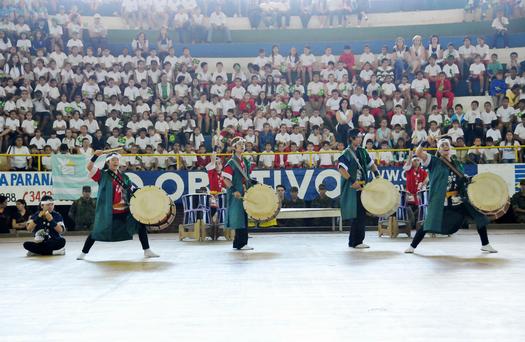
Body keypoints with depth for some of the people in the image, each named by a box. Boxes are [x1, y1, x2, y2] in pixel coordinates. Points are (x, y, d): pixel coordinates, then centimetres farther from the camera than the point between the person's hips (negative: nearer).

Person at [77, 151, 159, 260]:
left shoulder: (124, 177, 13)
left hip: (125, 211, 4)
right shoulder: (102, 174, 0)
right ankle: (83, 253, 18)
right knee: (97, 231, -1)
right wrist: (95, 156, -28)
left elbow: (133, 190, 17)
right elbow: (89, 167, -14)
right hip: (107, 212, -4)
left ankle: (147, 251, 10)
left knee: (141, 225, 1)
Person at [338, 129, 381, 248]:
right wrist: (352, 181, -26)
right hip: (352, 189, -8)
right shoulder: (346, 153, -10)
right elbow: (341, 169, -23)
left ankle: (357, 241, 20)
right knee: (356, 216, -7)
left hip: (362, 187, 8)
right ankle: (355, 242, 3)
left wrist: (377, 175, 10)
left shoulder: (362, 151, 13)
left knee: (362, 215, 11)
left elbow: (371, 164, 24)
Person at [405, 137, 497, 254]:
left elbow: (463, 179, 23)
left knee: (480, 216, 3)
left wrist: (469, 180, 1)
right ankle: (412, 246, 10)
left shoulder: (457, 163, 15)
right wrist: (425, 142, -27)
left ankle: (485, 245, 20)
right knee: (429, 224, -7)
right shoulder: (434, 161, 0)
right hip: (440, 201, -5)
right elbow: (418, 153, -12)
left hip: (459, 199, 5)